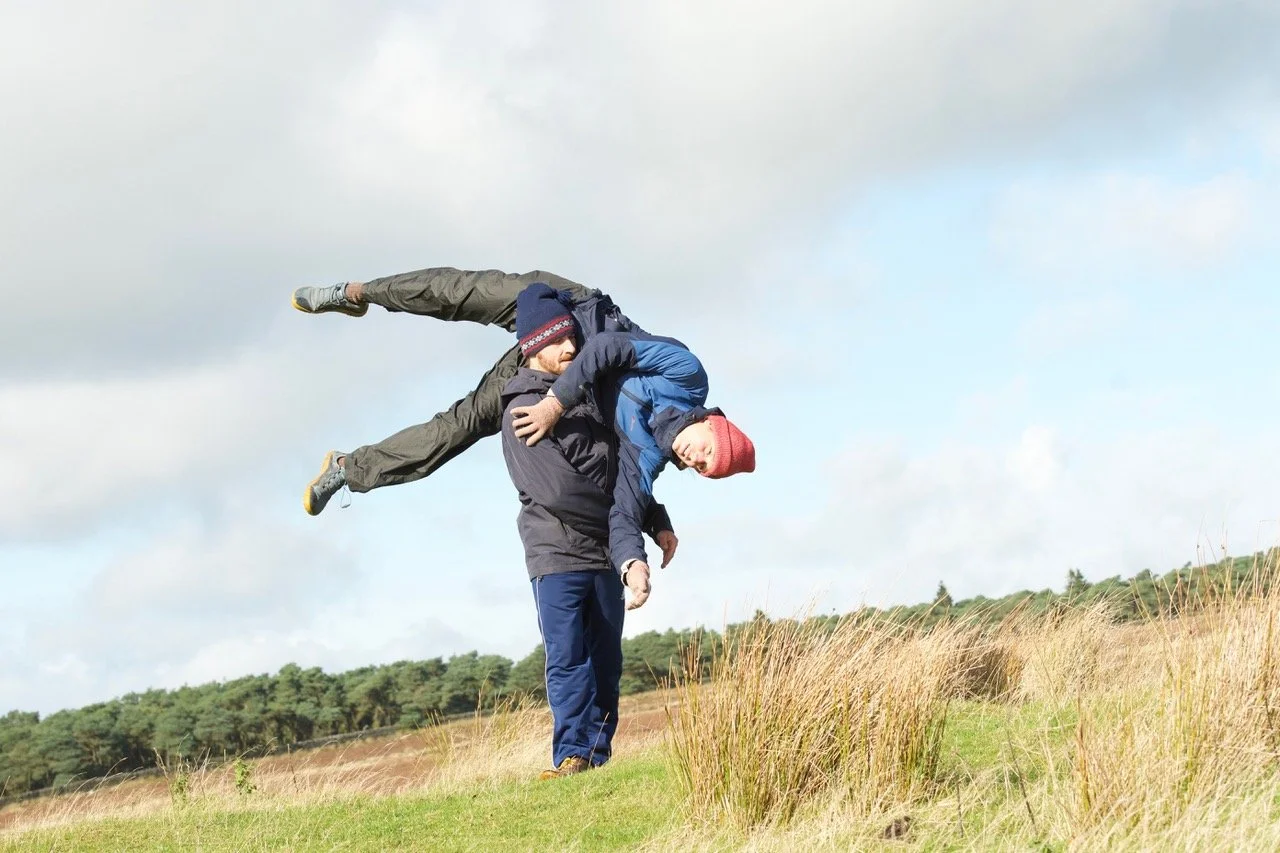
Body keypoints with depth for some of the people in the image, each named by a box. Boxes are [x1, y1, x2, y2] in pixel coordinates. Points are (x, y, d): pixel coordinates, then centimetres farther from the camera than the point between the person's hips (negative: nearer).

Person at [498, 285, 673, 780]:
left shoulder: (589, 398, 16)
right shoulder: (523, 412, -10)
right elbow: (557, 490, -18)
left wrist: (657, 519, 10)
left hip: (604, 556, 7)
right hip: (558, 556, -7)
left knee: (606, 662, 6)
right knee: (568, 660, -11)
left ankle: (598, 753, 10)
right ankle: (572, 754, -10)